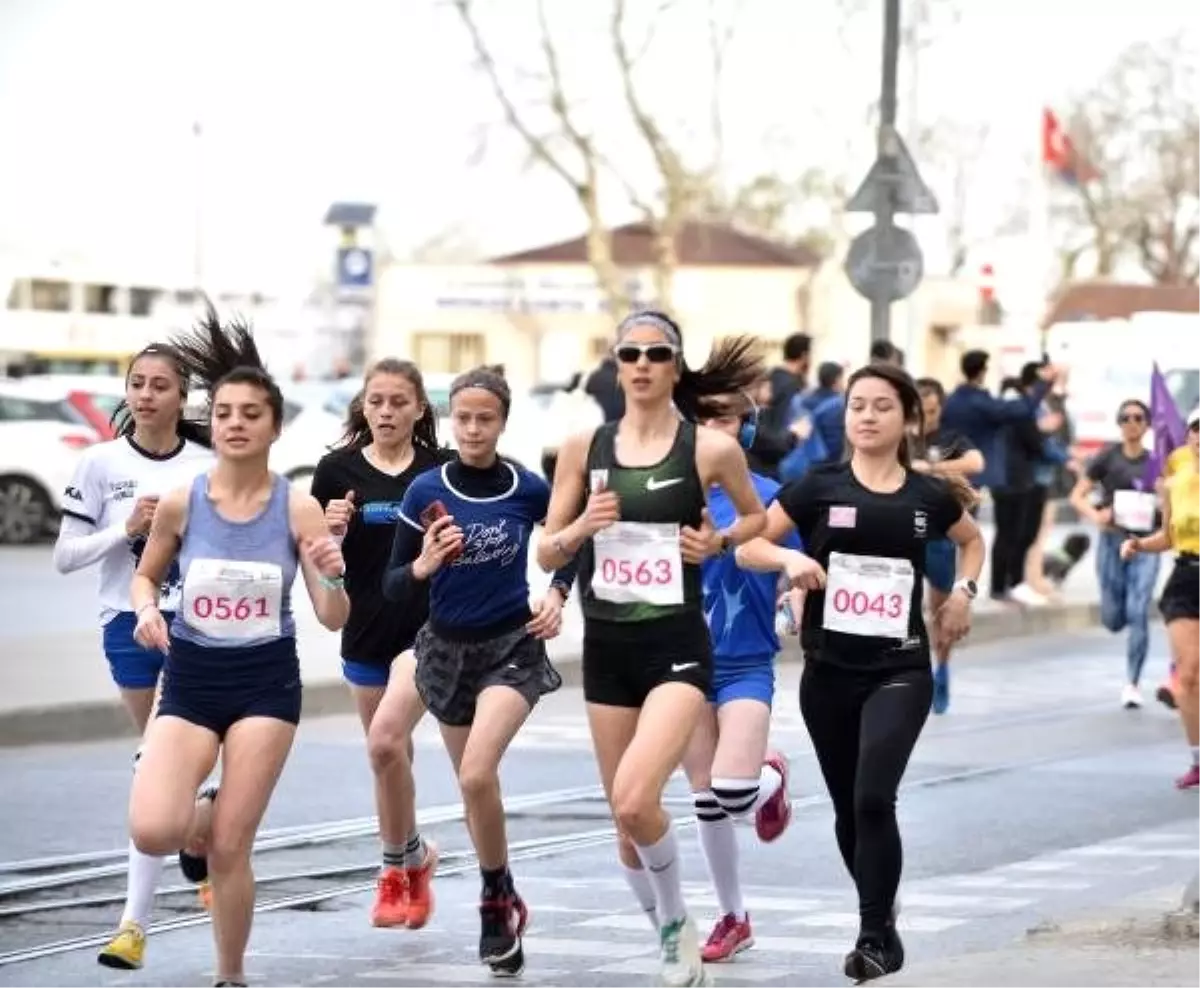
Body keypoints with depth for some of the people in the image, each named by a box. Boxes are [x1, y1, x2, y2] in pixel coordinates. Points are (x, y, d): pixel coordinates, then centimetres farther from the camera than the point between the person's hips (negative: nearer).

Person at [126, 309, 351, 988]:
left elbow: (334, 620, -7)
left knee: (229, 850, -3)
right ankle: (203, 816, 20)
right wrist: (148, 610, -10)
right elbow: (146, 576, 12)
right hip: (190, 681, 1)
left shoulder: (299, 508, -9)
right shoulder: (179, 504, -6)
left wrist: (332, 578, -29)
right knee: (153, 833, -17)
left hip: (266, 683, -1)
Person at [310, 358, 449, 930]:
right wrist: (331, 532, -17)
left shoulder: (442, 470, -2)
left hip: (430, 628, -3)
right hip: (366, 632, 3)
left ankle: (401, 861, -2)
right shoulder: (338, 470, 0)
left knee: (386, 740, -21)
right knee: (389, 755, 13)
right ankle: (407, 862, 30)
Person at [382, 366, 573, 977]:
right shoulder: (426, 492, -7)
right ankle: (503, 903, 32)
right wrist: (423, 566, -24)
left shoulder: (528, 489, -7)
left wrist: (558, 595, -2)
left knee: (477, 775, -22)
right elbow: (393, 589, -5)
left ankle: (497, 898, -3)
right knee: (473, 784, 13)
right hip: (448, 650, 3)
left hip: (514, 646, -3)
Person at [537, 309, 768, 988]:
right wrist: (582, 526, -13)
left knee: (635, 799, -23)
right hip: (606, 648, 4)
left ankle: (678, 921, 3)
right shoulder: (584, 447, 2)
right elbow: (547, 554, 6)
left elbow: (758, 519, 13)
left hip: (677, 648, -4)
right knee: (626, 819, 9)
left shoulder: (712, 448, -5)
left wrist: (719, 543, -6)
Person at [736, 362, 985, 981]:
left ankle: (875, 936, -9)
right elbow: (746, 546, -2)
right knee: (847, 807, 10)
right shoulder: (819, 487, -3)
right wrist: (789, 558, -22)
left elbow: (972, 540, 23)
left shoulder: (929, 495, 1)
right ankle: (880, 921, 31)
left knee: (874, 798, -18)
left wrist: (963, 592, 6)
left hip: (901, 669, -1)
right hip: (829, 672, 1)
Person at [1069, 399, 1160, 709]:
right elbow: (1077, 496, -1)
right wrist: (1095, 516, -20)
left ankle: (1133, 683, 0)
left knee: (1138, 614, -9)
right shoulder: (1108, 458, 0)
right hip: (1112, 541, 0)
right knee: (1113, 620, 3)